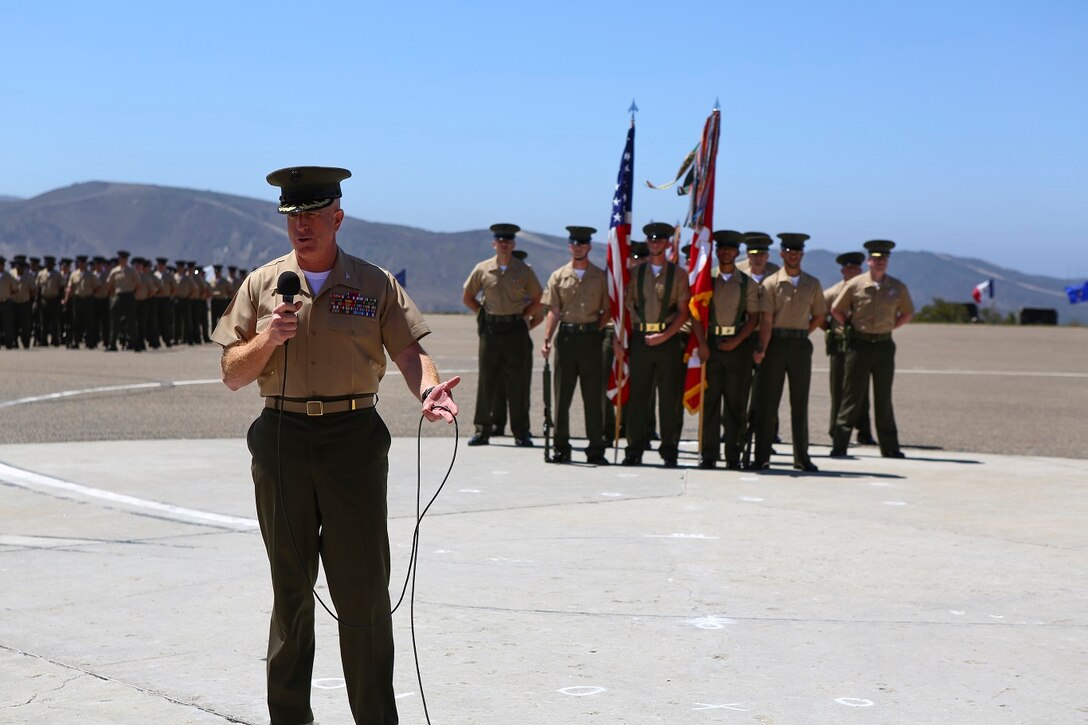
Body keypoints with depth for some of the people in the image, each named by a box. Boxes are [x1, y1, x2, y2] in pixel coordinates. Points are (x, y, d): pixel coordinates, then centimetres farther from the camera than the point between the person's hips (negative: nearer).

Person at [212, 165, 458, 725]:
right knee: (290, 586, 9)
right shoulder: (262, 285, 7)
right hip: (282, 441, 2)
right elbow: (232, 375, 7)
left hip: (355, 438, -1)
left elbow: (408, 350, -5)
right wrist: (268, 338, -11)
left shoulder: (375, 284, 4)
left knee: (363, 587, -2)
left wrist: (427, 389, -26)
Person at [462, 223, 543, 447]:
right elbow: (467, 297, 14)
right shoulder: (482, 269, 3)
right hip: (490, 329, 1)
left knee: (518, 383, -1)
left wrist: (522, 316, 2)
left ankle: (521, 433, 6)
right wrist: (484, 314, 6)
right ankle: (482, 431, 9)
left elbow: (538, 300, 11)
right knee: (486, 380, 2)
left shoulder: (524, 271, 2)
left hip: (516, 329, -1)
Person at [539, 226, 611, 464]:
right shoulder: (559, 276, 7)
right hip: (566, 337, 1)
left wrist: (598, 328, -7)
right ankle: (561, 448, 8)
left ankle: (596, 449, 5)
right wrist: (546, 340, -6)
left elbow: (608, 310, 9)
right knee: (562, 394, 2)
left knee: (593, 395, 0)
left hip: (591, 337, -1)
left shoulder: (600, 276, 6)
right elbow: (553, 311, 3)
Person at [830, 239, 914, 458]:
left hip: (884, 346, 2)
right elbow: (836, 309, 7)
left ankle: (889, 447, 13)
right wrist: (851, 327, 2)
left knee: (883, 397, 8)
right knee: (852, 397, -2)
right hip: (859, 344, -2)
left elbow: (908, 313, 16)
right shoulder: (855, 285, -3)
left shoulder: (897, 287, 3)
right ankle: (839, 445, 1)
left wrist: (890, 327, 6)